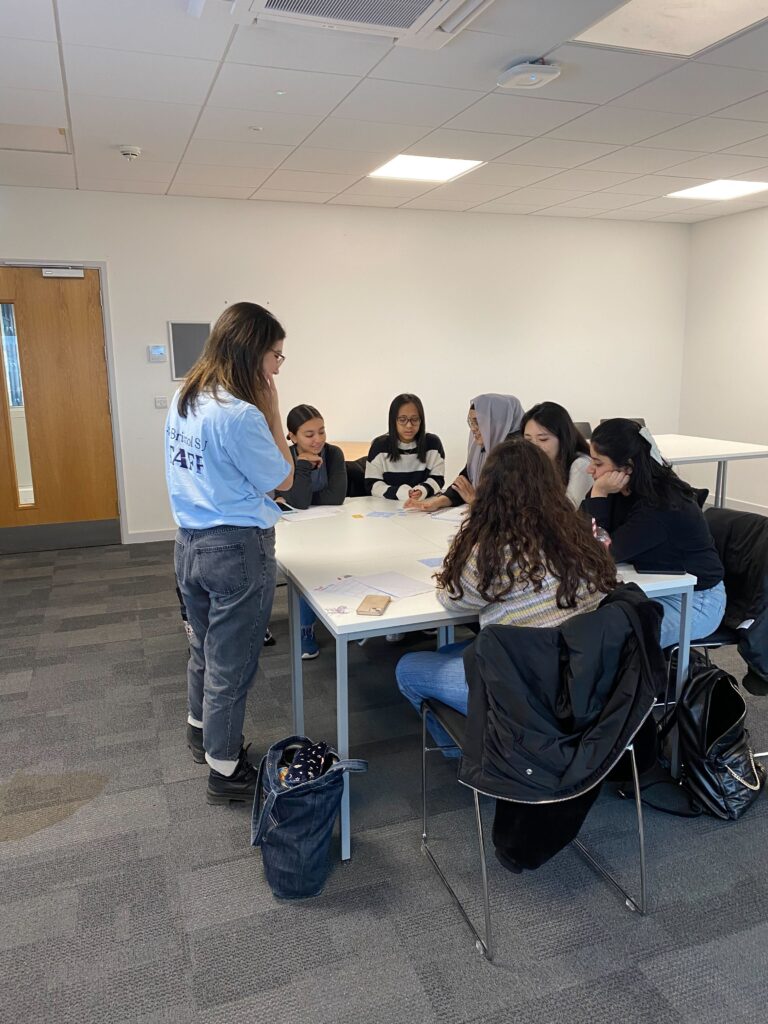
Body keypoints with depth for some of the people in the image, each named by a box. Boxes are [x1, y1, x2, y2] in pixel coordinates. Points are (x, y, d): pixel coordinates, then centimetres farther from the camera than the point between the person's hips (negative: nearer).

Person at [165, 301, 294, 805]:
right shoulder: (241, 414, -23)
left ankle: (202, 732, 47)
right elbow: (283, 479, -11)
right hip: (237, 549, -8)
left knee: (205, 649, 26)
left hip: (190, 542, 9)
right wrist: (273, 410, -10)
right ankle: (226, 771, 22)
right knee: (232, 663, 6)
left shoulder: (183, 400, 5)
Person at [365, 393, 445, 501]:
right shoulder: (380, 445, -2)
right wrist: (402, 493, -21)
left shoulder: (433, 443, 1)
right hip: (389, 505, -2)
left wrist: (422, 491, -20)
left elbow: (437, 479, 2)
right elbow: (372, 484, -5)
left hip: (425, 504, 2)